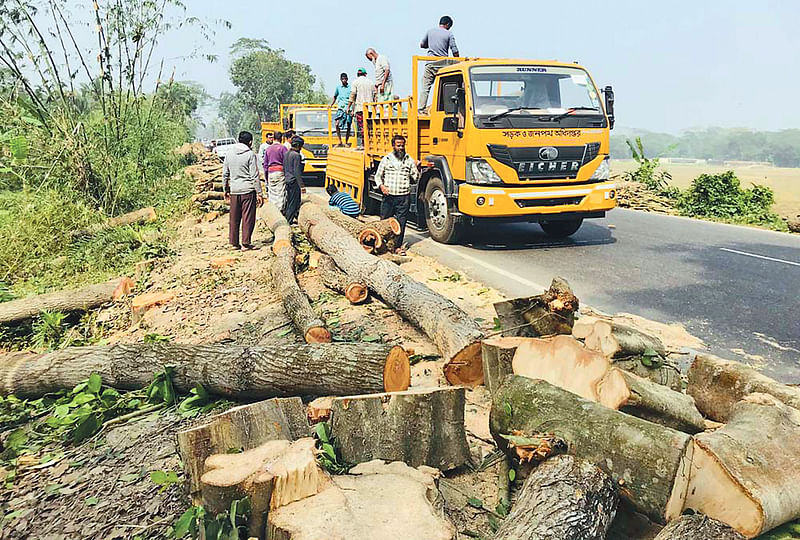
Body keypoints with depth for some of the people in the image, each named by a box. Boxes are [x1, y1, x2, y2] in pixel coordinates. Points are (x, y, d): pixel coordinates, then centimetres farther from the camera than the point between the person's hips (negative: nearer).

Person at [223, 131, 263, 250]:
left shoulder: (229, 154, 9)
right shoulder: (250, 155, -7)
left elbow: (225, 175, 12)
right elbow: (254, 176, -9)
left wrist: (226, 191, 20)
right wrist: (259, 193, -6)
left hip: (234, 191, 5)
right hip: (248, 191, -5)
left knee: (234, 218, 11)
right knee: (248, 218, 0)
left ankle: (234, 242, 16)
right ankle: (246, 243, 0)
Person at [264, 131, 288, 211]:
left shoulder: (268, 149, 10)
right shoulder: (283, 148, -5)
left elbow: (265, 164, 12)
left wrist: (266, 178, 18)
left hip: (270, 173, 4)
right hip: (280, 172, -4)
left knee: (272, 193, 10)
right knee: (280, 193, -2)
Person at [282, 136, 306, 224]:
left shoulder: (286, 153, 10)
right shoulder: (296, 155, -16)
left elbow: (284, 168, 16)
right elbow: (297, 172, -20)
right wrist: (302, 185, -19)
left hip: (287, 180, 9)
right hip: (294, 182, -9)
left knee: (289, 201, 18)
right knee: (293, 202, -1)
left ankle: (286, 218, 25)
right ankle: (289, 221, 2)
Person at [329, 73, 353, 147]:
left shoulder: (350, 88, 3)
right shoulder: (338, 87, 11)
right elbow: (335, 97, 26)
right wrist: (331, 105, 18)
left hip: (348, 109, -2)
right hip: (340, 108, 2)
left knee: (348, 127, 0)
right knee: (337, 124, -14)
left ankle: (346, 142, 15)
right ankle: (340, 142, -5)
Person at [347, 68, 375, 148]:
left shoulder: (356, 82, 2)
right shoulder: (371, 82, 14)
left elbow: (352, 96, -2)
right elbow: (374, 96, 13)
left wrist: (348, 107, 2)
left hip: (360, 108, -4)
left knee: (360, 126, -6)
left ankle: (361, 144, -12)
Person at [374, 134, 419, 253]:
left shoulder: (409, 160, 7)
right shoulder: (386, 159, 7)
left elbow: (416, 179, 6)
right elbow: (378, 176, 11)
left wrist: (417, 168, -10)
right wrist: (381, 185, -7)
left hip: (404, 197, 0)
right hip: (388, 196, 0)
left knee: (401, 223, 1)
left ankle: (398, 246, 9)